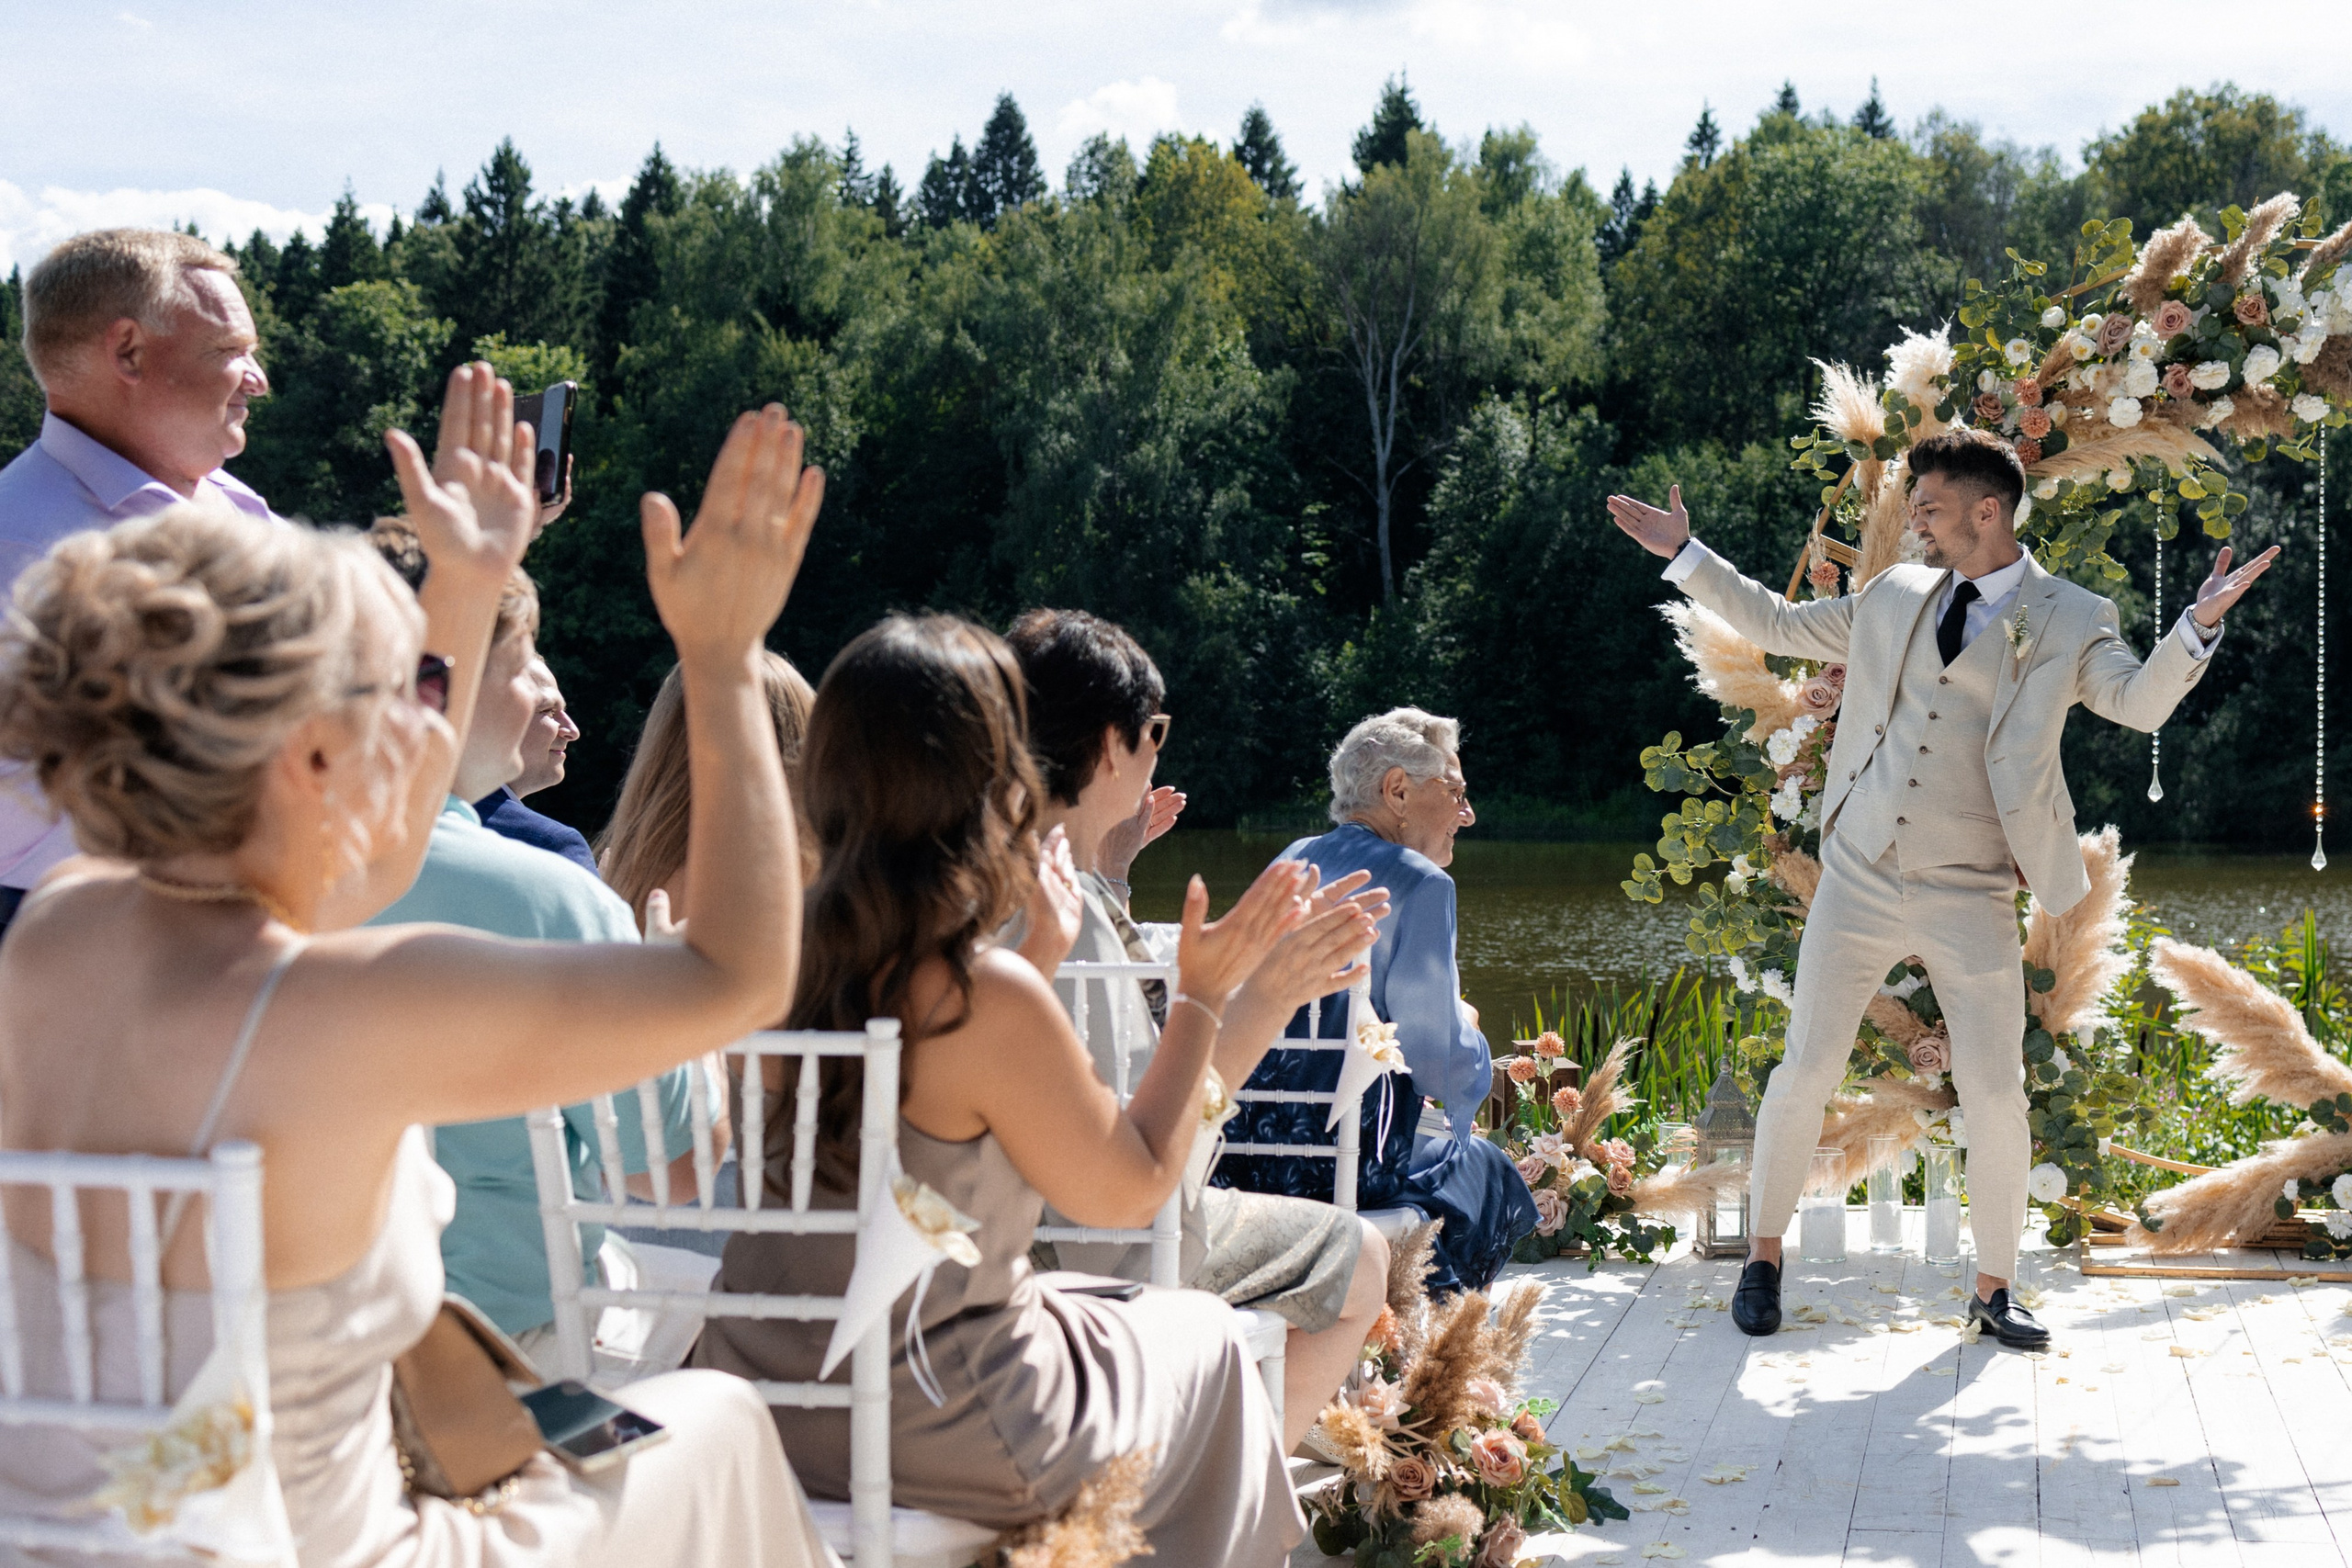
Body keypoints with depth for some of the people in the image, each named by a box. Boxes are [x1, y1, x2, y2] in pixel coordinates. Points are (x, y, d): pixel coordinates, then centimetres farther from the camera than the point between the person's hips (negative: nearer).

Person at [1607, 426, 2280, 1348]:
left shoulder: (2068, 622, 0)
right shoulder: (1894, 597, 10)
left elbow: (2141, 703, -14)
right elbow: (1777, 626, 21)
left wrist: (2199, 627, -31)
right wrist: (1685, 556, 18)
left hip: (1971, 900, -2)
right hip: (1858, 881, 3)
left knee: (1996, 1093, -2)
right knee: (1806, 1071, 2)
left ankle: (1993, 1289, 16)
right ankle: (1764, 1256, 19)